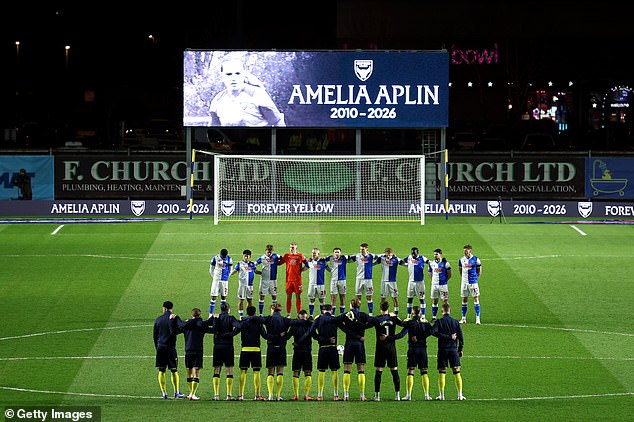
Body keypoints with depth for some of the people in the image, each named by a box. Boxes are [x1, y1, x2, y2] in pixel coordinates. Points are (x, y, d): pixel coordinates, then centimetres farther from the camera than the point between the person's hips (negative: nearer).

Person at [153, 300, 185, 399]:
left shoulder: (158, 319, 9)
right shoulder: (173, 318, -6)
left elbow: (155, 335, 12)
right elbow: (173, 332, -17)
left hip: (160, 347, 3)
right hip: (170, 348, -3)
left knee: (161, 371, 5)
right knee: (174, 371, 3)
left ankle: (164, 393, 0)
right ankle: (177, 392, -2)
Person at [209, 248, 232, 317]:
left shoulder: (228, 259, -1)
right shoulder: (215, 259, -7)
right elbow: (211, 270, 5)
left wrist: (226, 276, 13)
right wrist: (214, 277, 8)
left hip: (224, 280, 2)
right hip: (216, 280, -2)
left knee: (223, 297, 7)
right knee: (214, 297, -4)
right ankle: (211, 314, -3)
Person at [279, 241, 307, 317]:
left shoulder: (300, 256, 0)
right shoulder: (286, 255, 5)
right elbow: (279, 263, 13)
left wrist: (301, 269, -2)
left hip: (297, 279, -1)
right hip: (289, 279, 1)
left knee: (298, 296, 2)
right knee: (289, 296, 4)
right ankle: (288, 314, 10)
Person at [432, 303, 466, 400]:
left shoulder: (439, 322, -2)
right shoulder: (456, 322, 3)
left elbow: (433, 332, -19)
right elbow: (461, 337, 1)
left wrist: (447, 337, -16)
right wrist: (460, 349, 11)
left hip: (442, 350, -1)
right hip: (453, 349, 1)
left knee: (442, 373, 3)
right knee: (457, 372, 2)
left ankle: (442, 395, 0)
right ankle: (460, 395, -4)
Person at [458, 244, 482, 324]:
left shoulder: (475, 259, -4)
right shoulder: (461, 260, 6)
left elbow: (479, 270, 5)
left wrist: (476, 278, 2)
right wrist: (463, 277, 11)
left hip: (473, 282, -4)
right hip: (464, 282, 4)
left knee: (476, 299, -5)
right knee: (464, 300, 6)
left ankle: (477, 318, -3)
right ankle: (463, 318, 12)